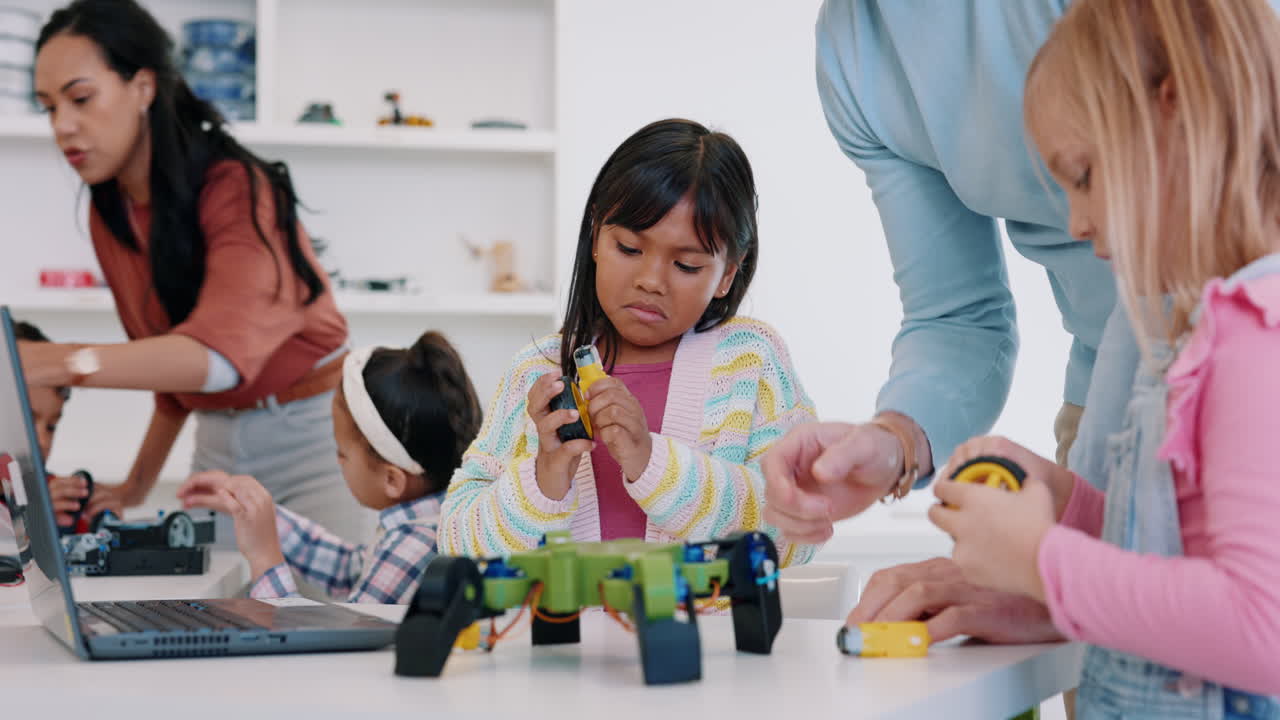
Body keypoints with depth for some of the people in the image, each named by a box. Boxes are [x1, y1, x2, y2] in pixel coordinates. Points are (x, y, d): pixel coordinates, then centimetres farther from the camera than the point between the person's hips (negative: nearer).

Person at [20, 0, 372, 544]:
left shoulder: (238, 189, -19)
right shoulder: (108, 214, 4)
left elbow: (220, 351, -35)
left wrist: (60, 363, -47)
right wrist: (138, 484, 4)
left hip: (313, 436, -6)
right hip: (218, 443, 6)